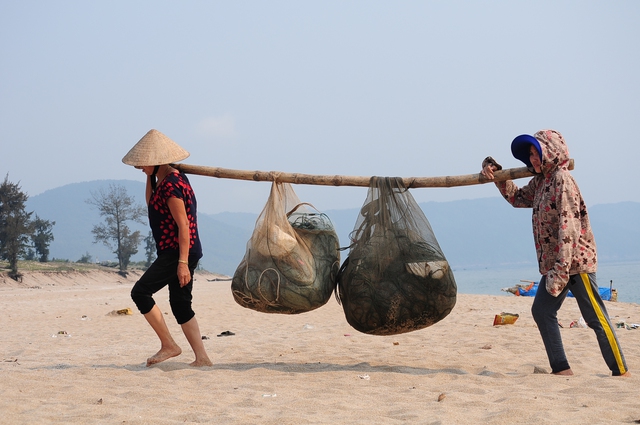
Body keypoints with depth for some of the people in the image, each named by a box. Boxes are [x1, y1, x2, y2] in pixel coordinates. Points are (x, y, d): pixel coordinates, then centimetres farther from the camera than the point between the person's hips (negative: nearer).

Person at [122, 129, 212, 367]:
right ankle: (202, 358, 10)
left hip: (178, 252, -10)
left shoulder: (171, 185, -17)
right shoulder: (165, 180, 13)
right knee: (180, 304, 10)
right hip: (176, 253, 10)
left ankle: (169, 346, -5)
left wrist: (182, 262, -24)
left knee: (140, 292, -10)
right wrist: (150, 177, 19)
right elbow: (152, 206, 31)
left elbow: (183, 225, -21)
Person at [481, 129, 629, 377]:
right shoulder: (539, 182, 11)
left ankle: (621, 371, 2)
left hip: (575, 260, -9)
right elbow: (518, 198, 28)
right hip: (553, 263, 9)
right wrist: (497, 176, 14)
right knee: (542, 310, 5)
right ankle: (561, 368, 9)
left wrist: (561, 270, -25)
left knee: (595, 317, -5)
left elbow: (569, 227, -22)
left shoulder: (562, 180, -15)